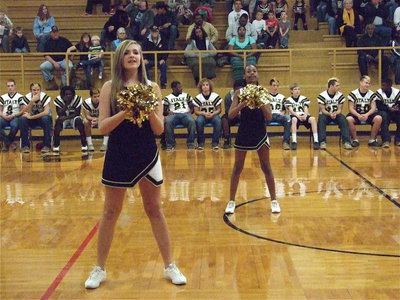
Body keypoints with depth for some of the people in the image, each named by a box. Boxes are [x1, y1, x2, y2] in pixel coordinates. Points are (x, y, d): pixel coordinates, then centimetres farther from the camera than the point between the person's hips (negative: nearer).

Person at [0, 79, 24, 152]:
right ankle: (10, 143, -20)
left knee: (14, 125, -38)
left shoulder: (20, 97, 6)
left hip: (15, 117, -3)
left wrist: (13, 115, -14)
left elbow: (23, 110, 0)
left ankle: (6, 143, -14)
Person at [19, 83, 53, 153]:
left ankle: (46, 145, -27)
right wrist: (32, 101, -34)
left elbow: (46, 112, -30)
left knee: (46, 118, -35)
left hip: (43, 117, -2)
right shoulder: (27, 97, -12)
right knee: (22, 119, -27)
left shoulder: (45, 97, -19)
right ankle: (25, 145, -18)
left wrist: (31, 117, -32)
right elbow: (26, 112, -22)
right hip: (32, 120, 2)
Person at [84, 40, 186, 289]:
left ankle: (170, 266, 20)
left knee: (155, 210, 9)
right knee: (111, 213, 8)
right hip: (118, 156, -1)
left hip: (148, 156, 1)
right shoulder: (110, 88, -3)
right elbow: (102, 127, -11)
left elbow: (159, 129, -3)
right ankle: (100, 269, 21)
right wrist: (125, 112, -24)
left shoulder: (152, 88, -1)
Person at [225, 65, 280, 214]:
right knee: (237, 168, 6)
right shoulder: (239, 93, -3)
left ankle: (274, 200, 16)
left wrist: (261, 103, -24)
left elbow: (269, 117, -8)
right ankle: (231, 201, 15)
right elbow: (231, 115, -11)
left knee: (266, 168, 5)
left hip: (260, 134, 0)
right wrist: (242, 104, -27)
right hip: (243, 134, 0)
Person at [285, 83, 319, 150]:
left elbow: (306, 108, 3)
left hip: (304, 115, 2)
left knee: (313, 119, -31)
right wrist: (298, 116, -23)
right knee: (294, 119, -40)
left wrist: (305, 115, -20)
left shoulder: (304, 98, 16)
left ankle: (316, 141, -32)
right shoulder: (289, 100, 10)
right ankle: (294, 142, -43)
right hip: (295, 116, -2)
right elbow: (291, 110, -5)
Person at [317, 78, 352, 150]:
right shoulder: (322, 96, -10)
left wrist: (335, 113, -25)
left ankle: (346, 142, -32)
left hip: (336, 114, 2)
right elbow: (323, 110, -10)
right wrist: (330, 114, -30)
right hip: (325, 114, -2)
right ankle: (322, 142, -37)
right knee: (321, 118, -35)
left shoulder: (340, 96, -2)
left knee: (343, 119, -29)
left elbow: (340, 109, -2)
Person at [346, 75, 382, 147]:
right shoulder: (353, 94, -7)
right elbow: (351, 109, -9)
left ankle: (372, 140, -11)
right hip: (356, 114, -2)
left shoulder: (372, 94, 1)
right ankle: (355, 140, -17)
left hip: (368, 114, 2)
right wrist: (358, 115, -27)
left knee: (378, 118, -26)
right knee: (348, 119, -34)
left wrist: (367, 115, -24)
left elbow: (373, 108, -4)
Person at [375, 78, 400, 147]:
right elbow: (379, 106, -15)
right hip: (384, 112, -2)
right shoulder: (379, 92, -9)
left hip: (394, 112, 2)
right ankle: (386, 140, -38)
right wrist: (389, 109, -29)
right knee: (383, 115, -37)